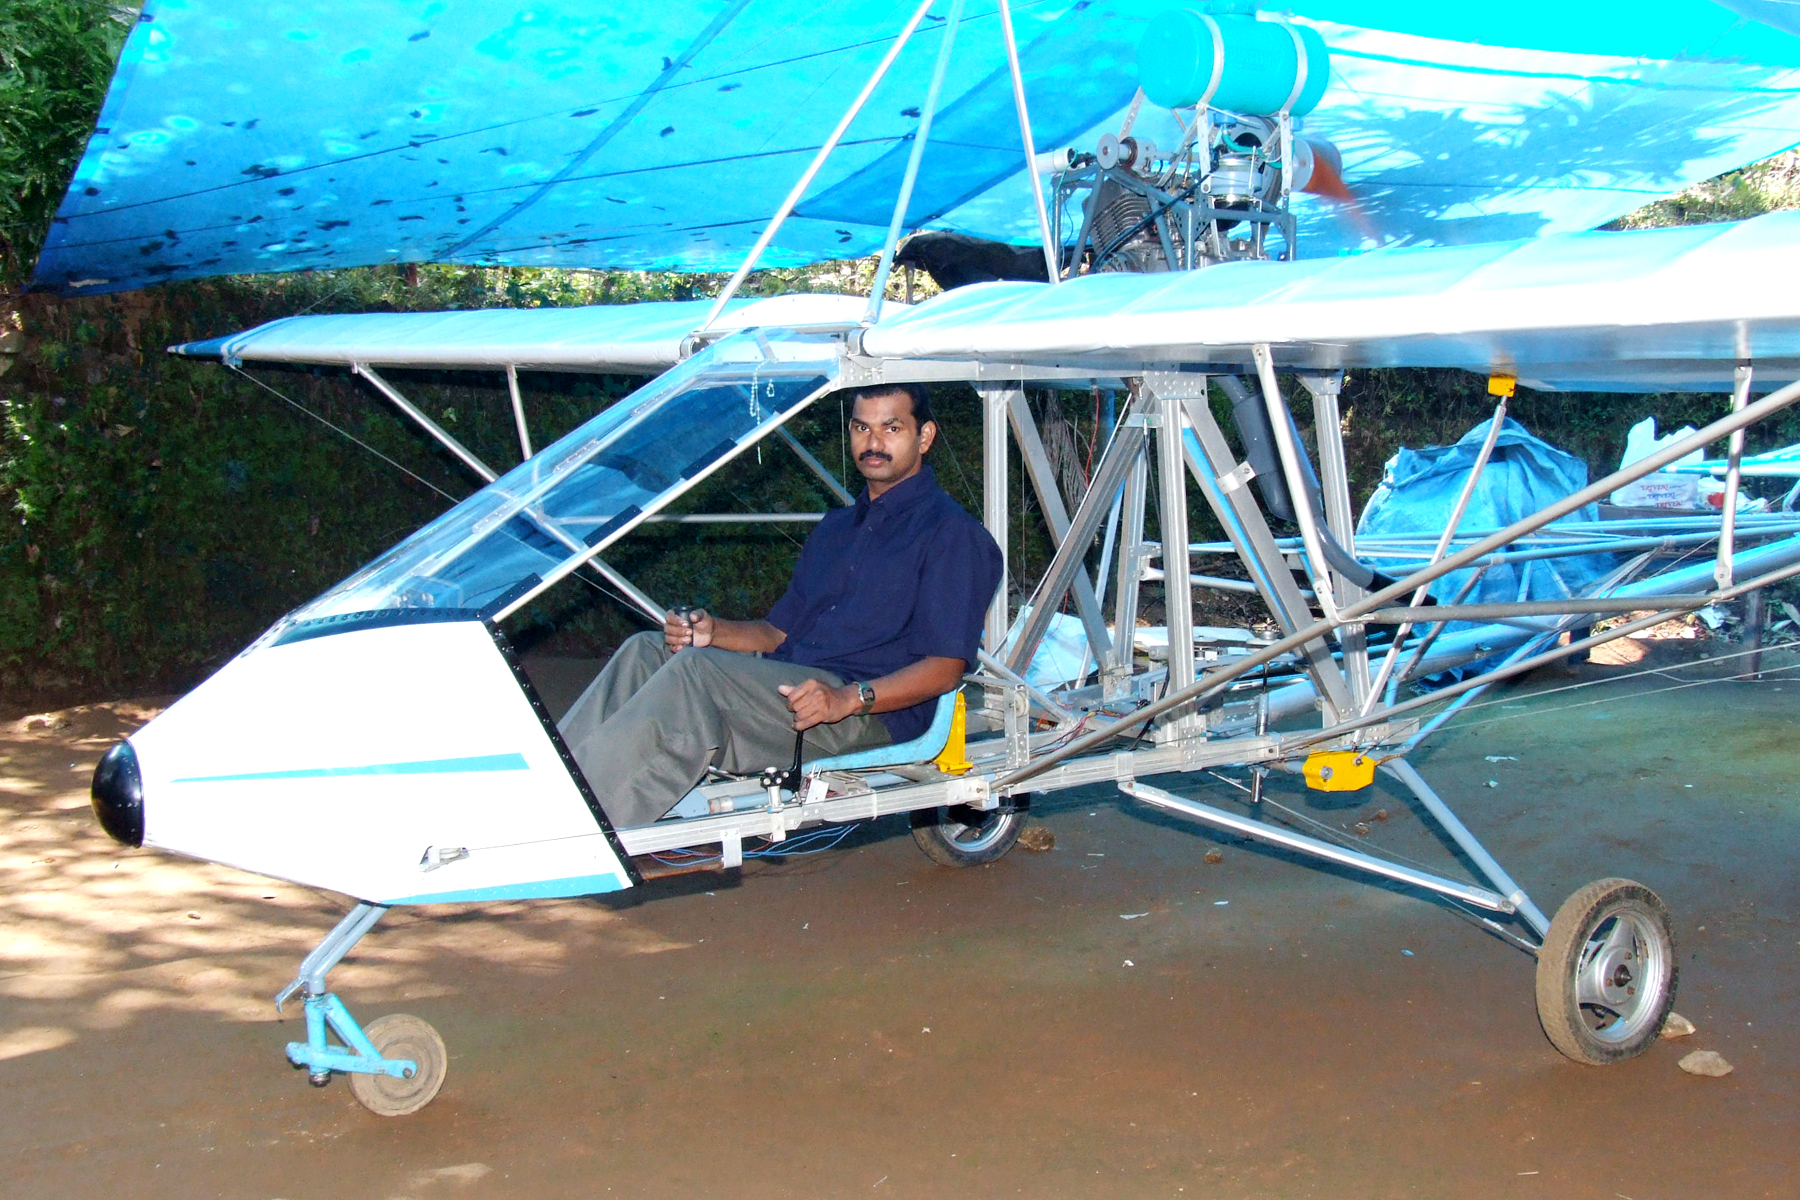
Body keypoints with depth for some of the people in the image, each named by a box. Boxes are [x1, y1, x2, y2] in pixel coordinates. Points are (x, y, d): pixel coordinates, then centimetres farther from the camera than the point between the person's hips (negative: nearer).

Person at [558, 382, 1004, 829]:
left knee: (695, 670, -28)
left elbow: (946, 667, -10)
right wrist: (713, 631, 2)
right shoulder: (838, 525, 26)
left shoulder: (951, 532, 0)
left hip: (871, 714, -8)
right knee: (646, 650, -10)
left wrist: (849, 698, -26)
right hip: (786, 683, 8)